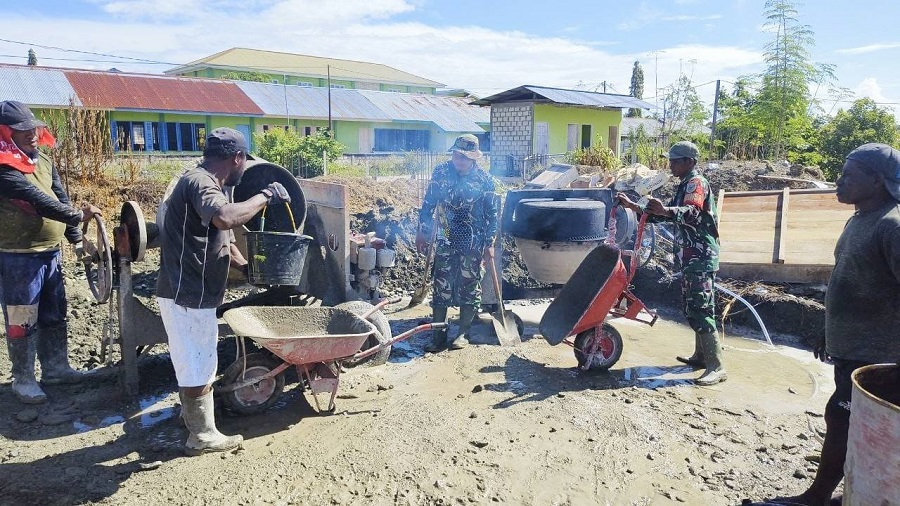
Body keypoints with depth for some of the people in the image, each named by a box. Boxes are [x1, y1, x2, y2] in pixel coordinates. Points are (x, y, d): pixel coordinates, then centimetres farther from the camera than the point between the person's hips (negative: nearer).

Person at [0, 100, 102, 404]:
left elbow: (60, 198, 10)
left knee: (54, 315, 17)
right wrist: (78, 216, -26)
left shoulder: (43, 161, 9)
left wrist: (76, 238, 7)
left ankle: (55, 368, 31)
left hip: (51, 253, 8)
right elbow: (37, 200, -25)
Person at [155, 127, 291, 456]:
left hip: (194, 293, 11)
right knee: (198, 365, 2)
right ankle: (202, 436, 16)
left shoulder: (208, 184, 14)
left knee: (195, 361, 25)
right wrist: (264, 197, -27)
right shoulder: (198, 182, -19)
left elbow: (223, 237, 22)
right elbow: (225, 218, -41)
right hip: (186, 295, -11)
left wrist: (247, 267, 12)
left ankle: (192, 413, 43)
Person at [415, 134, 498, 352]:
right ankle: (438, 336, 10)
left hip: (473, 244, -2)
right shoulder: (441, 172, -1)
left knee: (469, 288, 5)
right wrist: (422, 232, 8)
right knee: (441, 287, 3)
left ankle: (463, 334, 18)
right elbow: (428, 203, 8)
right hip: (445, 241, 2)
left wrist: (490, 244, -4)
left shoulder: (485, 179, -6)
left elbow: (492, 214, -1)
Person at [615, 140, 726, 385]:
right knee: (692, 308, 15)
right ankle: (701, 355, 25)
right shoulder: (685, 186, 20)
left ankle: (716, 367, -10)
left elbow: (692, 212, -30)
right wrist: (632, 206, 20)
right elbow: (667, 214, 26)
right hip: (690, 257, 10)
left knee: (701, 310, -12)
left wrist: (665, 210, -49)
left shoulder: (696, 183, -11)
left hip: (700, 258, -10)